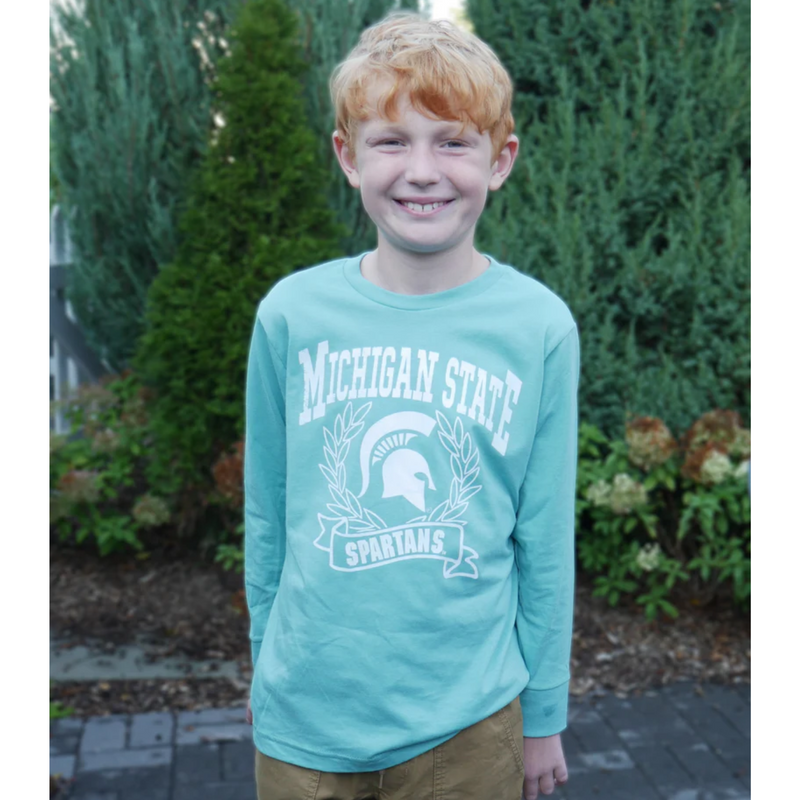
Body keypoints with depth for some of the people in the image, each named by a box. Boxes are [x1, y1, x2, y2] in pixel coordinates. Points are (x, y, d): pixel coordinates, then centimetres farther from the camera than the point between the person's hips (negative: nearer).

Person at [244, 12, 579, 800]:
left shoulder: (541, 326, -9)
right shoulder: (290, 313, -6)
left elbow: (545, 543, -3)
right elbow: (266, 515, 3)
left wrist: (543, 715, 3)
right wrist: (265, 664, 10)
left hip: (467, 719, -1)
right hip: (304, 714, 1)